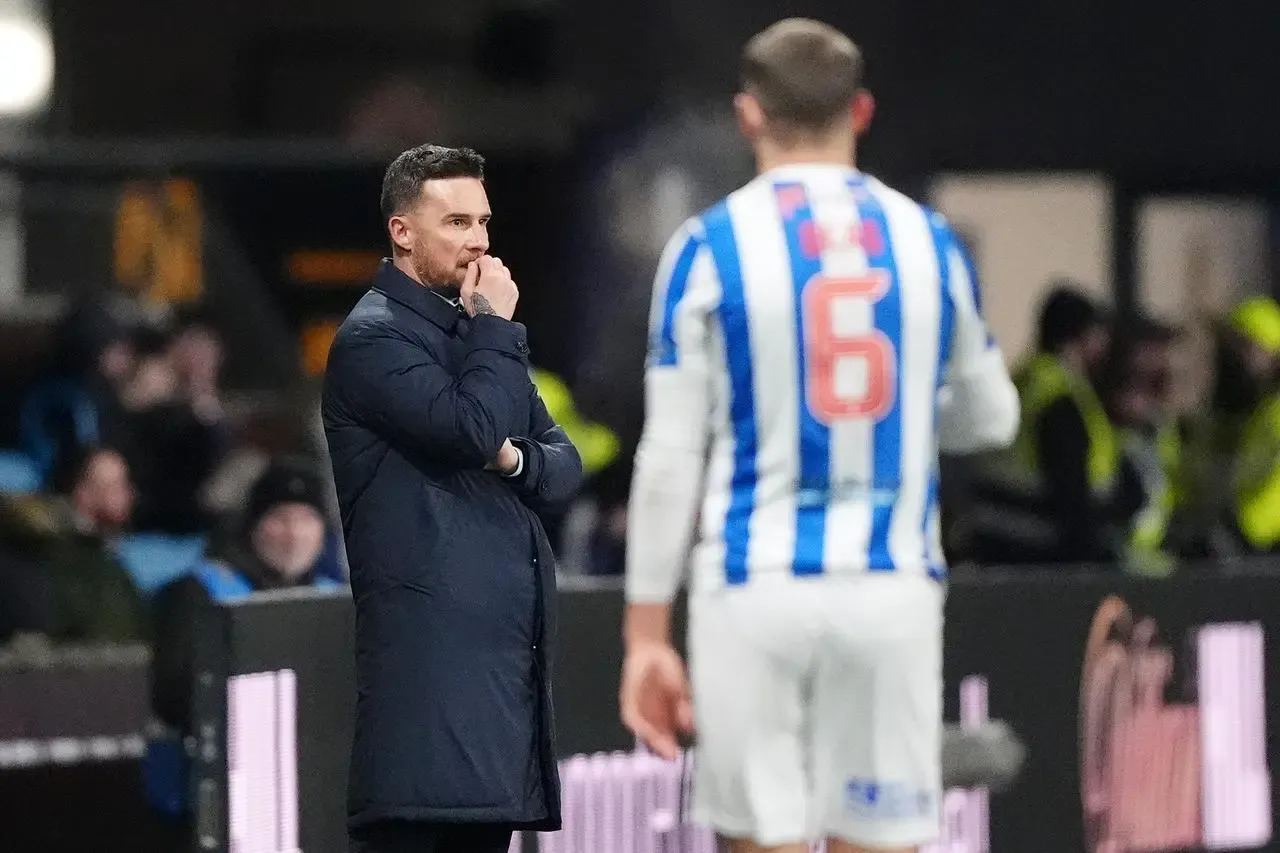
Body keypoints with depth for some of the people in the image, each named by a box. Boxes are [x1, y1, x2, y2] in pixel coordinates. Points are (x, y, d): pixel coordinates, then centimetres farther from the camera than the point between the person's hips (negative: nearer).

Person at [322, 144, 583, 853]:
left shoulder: (474, 333, 22)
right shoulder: (374, 337, -6)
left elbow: (563, 467, 19)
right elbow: (470, 428, -20)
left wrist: (515, 458, -4)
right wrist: (495, 327, -6)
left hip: (505, 646, 9)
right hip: (430, 649, -9)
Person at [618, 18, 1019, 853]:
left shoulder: (708, 248, -3)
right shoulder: (930, 241, 5)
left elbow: (671, 456, -4)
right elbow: (991, 418, 18)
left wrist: (646, 632, 1)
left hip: (758, 593, -2)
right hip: (891, 590, 2)